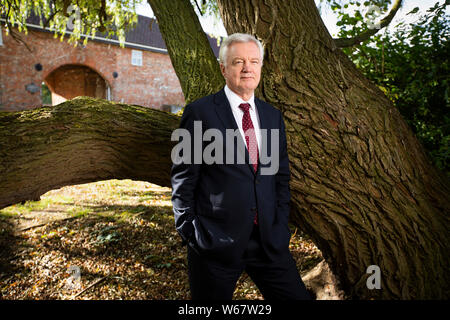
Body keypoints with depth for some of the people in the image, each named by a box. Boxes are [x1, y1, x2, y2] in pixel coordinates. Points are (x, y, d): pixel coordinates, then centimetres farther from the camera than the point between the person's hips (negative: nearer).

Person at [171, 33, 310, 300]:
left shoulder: (273, 116, 10)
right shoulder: (200, 112, -6)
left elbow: (281, 176, 14)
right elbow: (183, 179, -5)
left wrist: (281, 226, 7)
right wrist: (191, 234, -6)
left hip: (269, 241, 4)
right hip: (216, 243, -4)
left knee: (297, 295, 7)